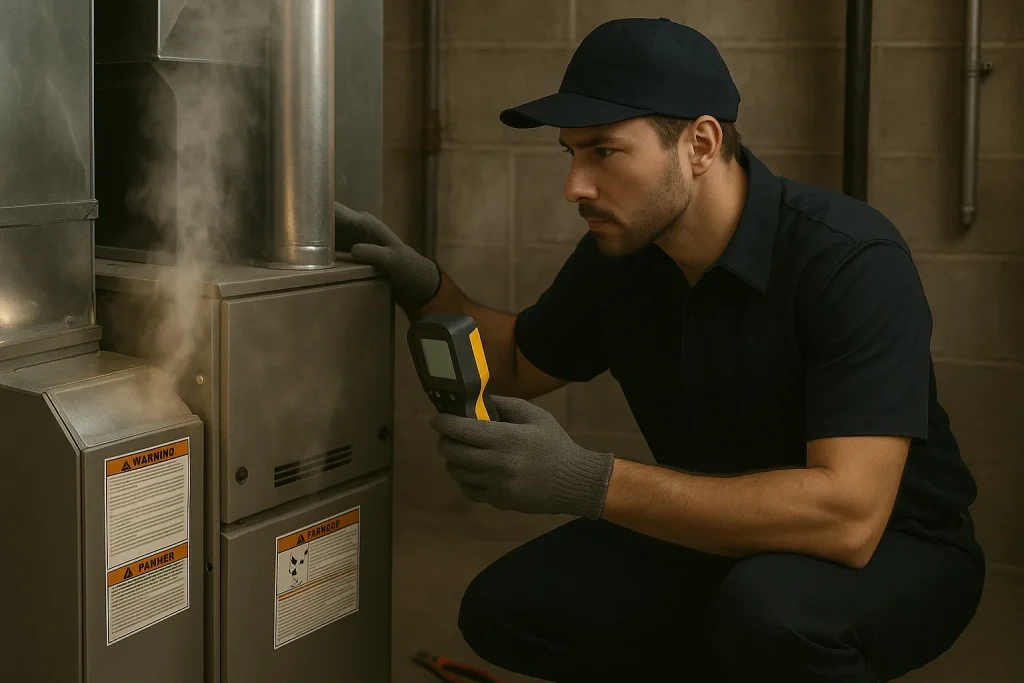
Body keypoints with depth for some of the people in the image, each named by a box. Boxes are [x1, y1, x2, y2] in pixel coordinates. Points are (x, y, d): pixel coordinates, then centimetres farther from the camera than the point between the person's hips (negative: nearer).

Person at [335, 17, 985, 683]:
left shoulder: (851, 260, -28)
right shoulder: (616, 255, -6)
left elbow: (849, 515, -38)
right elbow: (520, 364, 14)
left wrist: (592, 482, -41)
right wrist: (426, 289, -6)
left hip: (894, 546, -6)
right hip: (721, 534, 6)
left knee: (770, 603, -38)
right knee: (504, 610, -7)